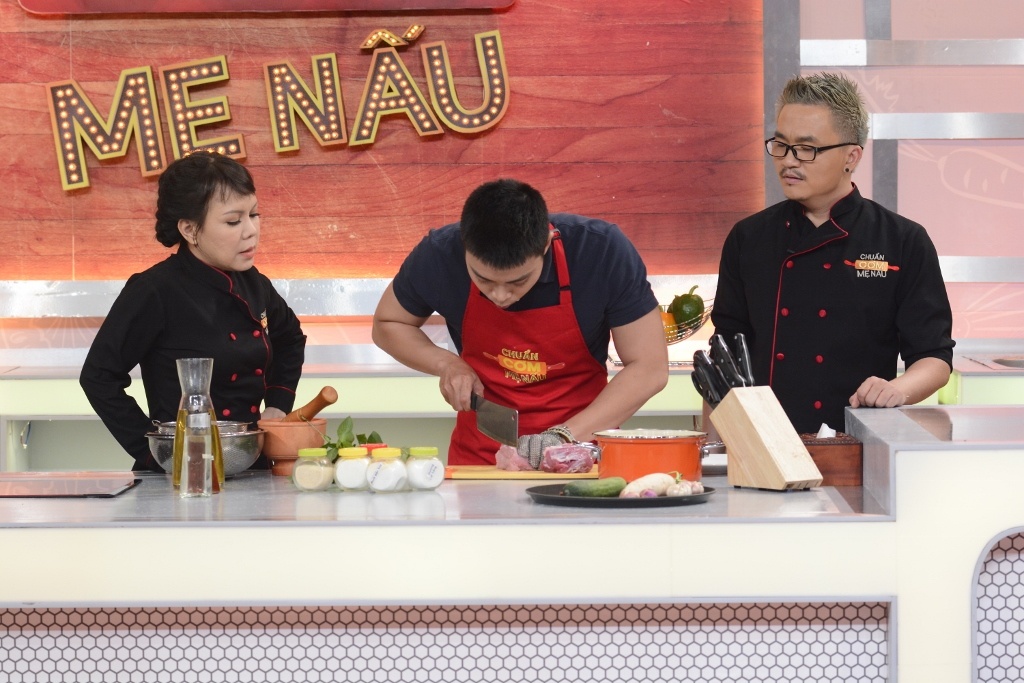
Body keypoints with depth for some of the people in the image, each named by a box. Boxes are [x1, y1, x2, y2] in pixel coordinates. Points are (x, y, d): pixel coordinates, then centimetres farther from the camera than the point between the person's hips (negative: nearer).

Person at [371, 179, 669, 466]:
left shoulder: (603, 251, -19)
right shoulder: (440, 255, -14)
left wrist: (566, 437, -23)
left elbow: (649, 367, -14)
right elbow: (386, 324, 6)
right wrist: (446, 364, -12)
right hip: (479, 456, 1)